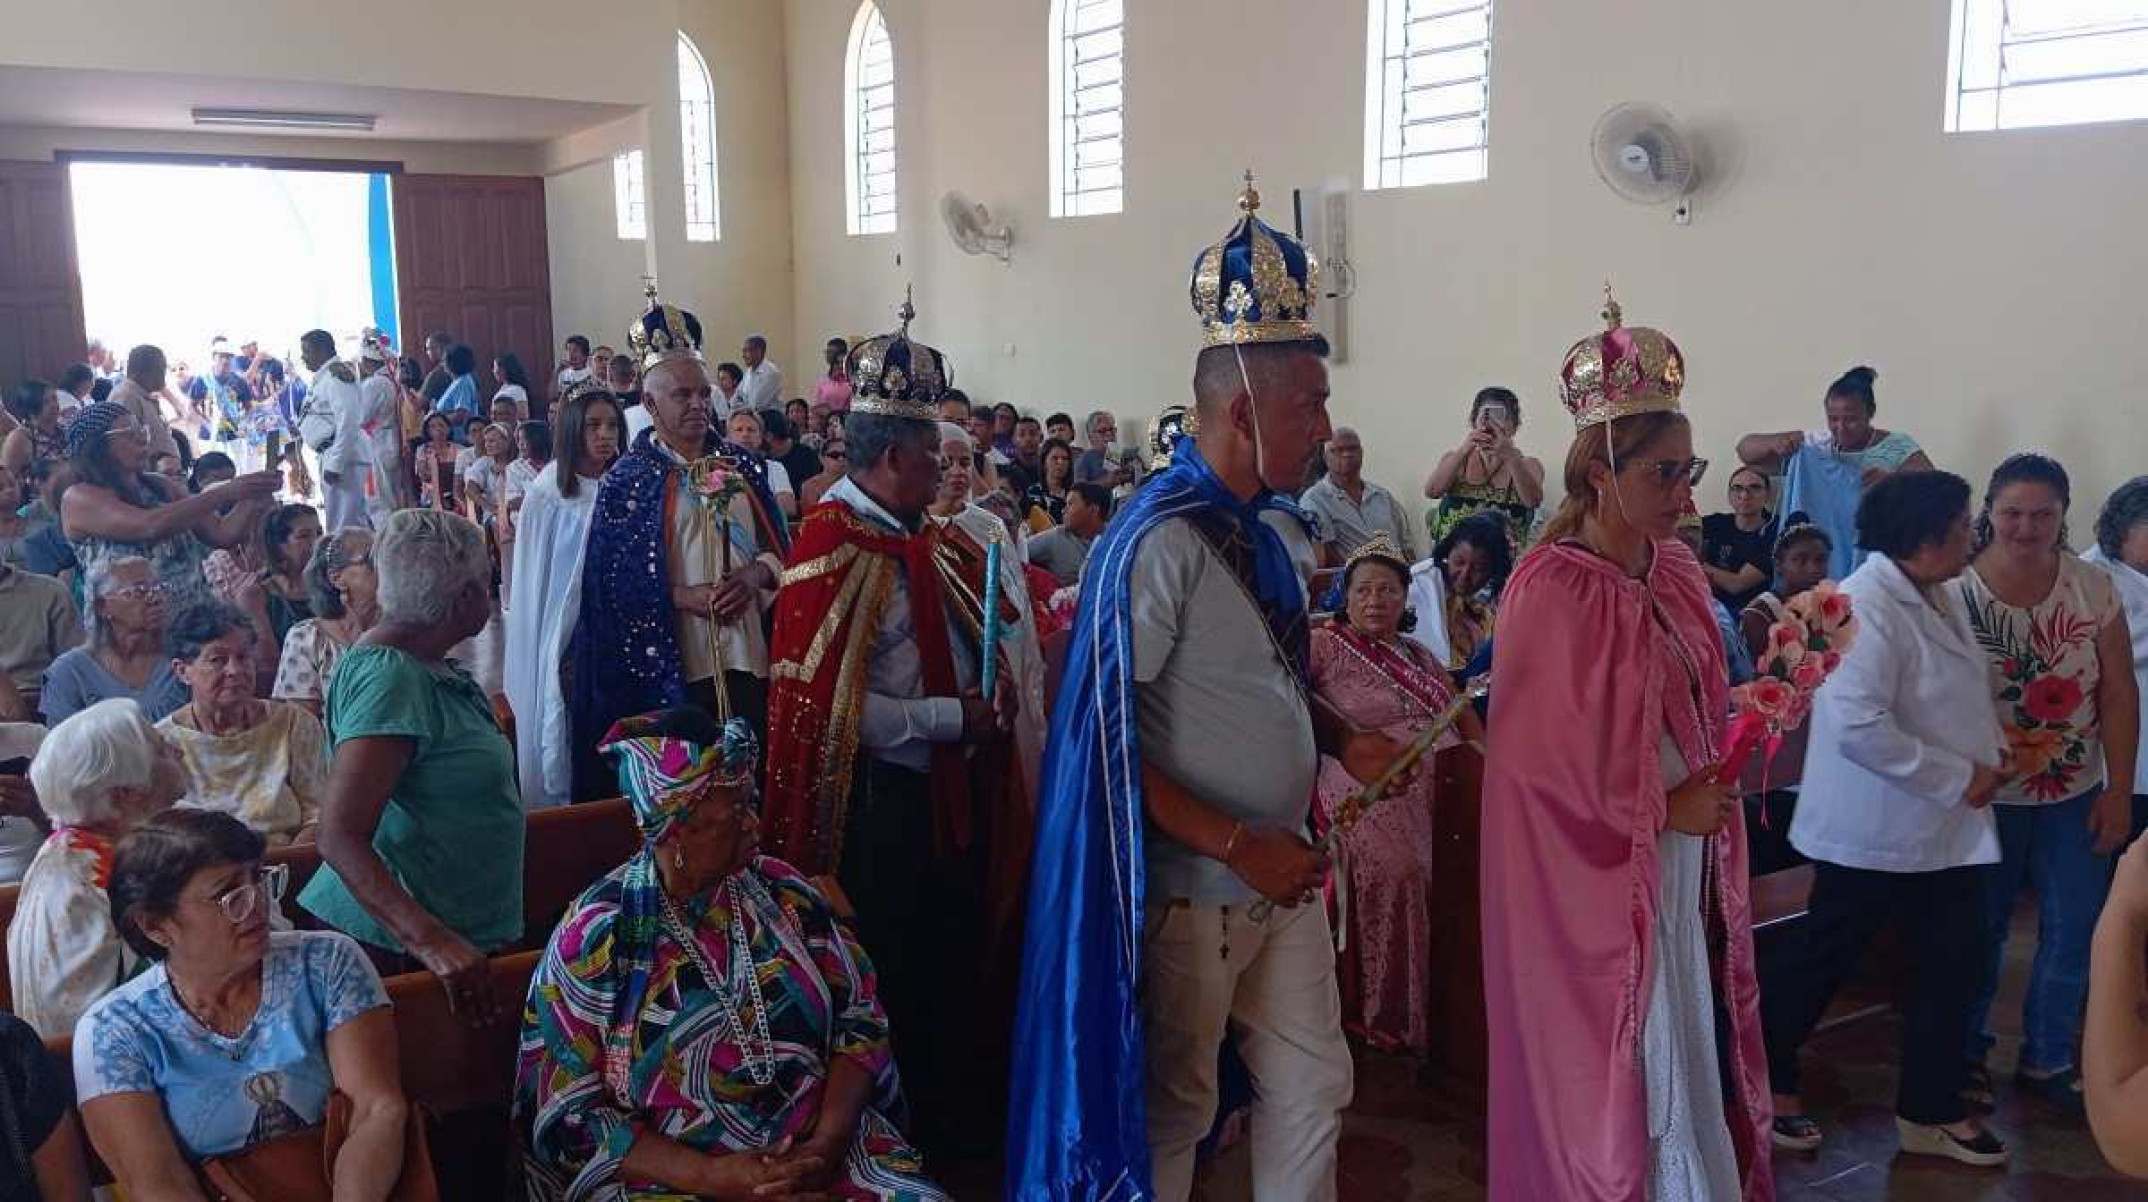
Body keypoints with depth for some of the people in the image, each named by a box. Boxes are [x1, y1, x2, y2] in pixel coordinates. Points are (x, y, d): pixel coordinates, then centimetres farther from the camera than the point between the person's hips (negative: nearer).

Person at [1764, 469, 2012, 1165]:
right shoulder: (1866, 608, -24)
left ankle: (1932, 1111, 30)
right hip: (1873, 832, -9)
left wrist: (1991, 745, 4)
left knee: (1950, 968, 14)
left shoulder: (1942, 597, 6)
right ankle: (1765, 1080, 27)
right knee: (1822, 963, 7)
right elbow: (1857, 726, -30)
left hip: (1945, 829, 9)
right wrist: (1958, 777, -22)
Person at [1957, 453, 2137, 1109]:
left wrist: (2119, 790, -2)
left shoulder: (2094, 589, -3)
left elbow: (2119, 694, 0)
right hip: (1986, 796, -3)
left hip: (2075, 796, 3)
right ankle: (1966, 1052, 30)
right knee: (1980, 929, 11)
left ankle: (2048, 1059, 28)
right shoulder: (1956, 592, -13)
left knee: (2073, 931, 10)